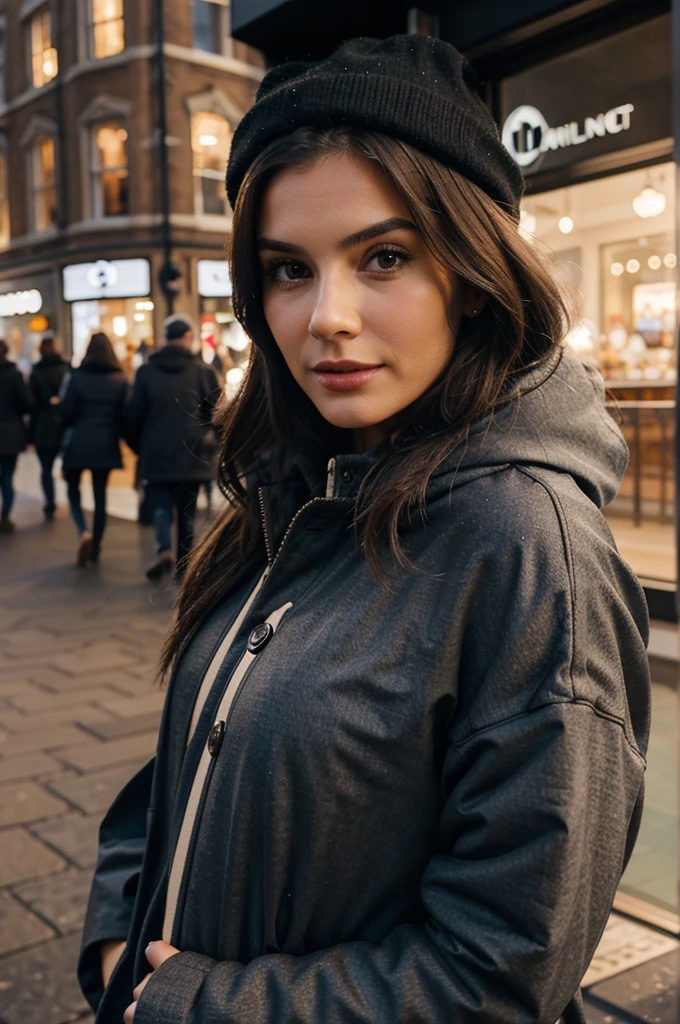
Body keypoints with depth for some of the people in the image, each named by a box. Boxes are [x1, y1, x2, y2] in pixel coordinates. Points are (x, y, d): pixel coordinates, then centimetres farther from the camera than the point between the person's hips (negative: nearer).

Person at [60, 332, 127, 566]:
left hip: (78, 443, -2)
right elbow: (125, 415, -1)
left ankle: (83, 532, -12)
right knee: (100, 494, 11)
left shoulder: (75, 377, -7)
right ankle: (95, 548, 16)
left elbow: (66, 412, -7)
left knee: (73, 490, 13)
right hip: (106, 445, 2)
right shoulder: (120, 380, -1)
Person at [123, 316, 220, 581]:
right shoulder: (203, 371, -4)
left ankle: (164, 550, -18)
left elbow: (133, 415, 2)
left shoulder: (146, 371, 0)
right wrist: (208, 441, 14)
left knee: (160, 504, 5)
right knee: (187, 508, 12)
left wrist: (138, 446, 15)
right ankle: (184, 561, 16)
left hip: (156, 453, 0)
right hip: (192, 454, 0)